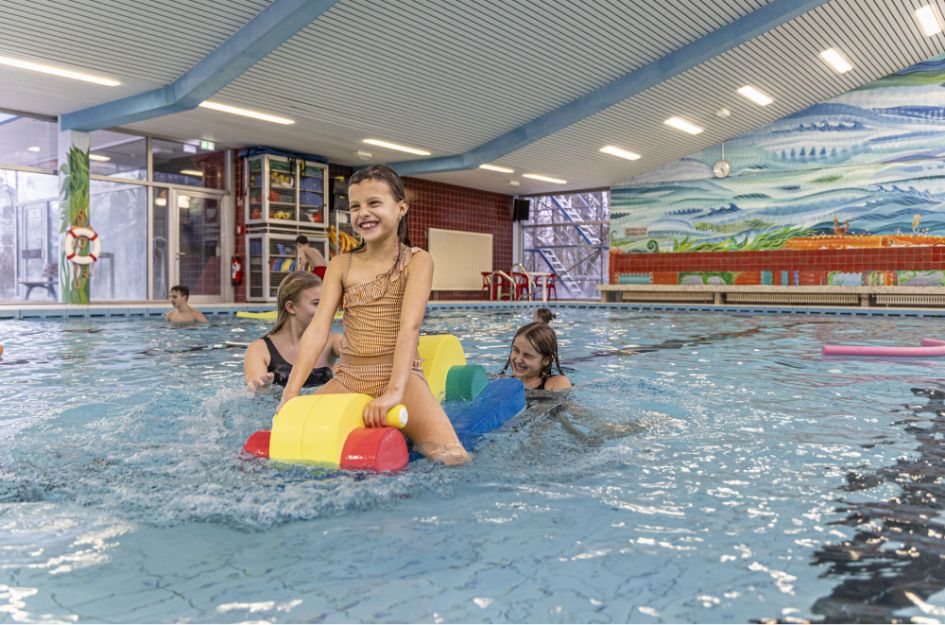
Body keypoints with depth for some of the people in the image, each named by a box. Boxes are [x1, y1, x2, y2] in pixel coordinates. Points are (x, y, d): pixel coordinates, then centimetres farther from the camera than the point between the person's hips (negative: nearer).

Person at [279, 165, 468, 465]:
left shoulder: (417, 260, -2)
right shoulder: (340, 265, 10)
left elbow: (409, 327, -16)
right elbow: (318, 329, -1)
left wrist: (394, 390, -30)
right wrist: (291, 393, -12)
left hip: (400, 376, -4)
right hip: (346, 379, 5)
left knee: (452, 458, -24)